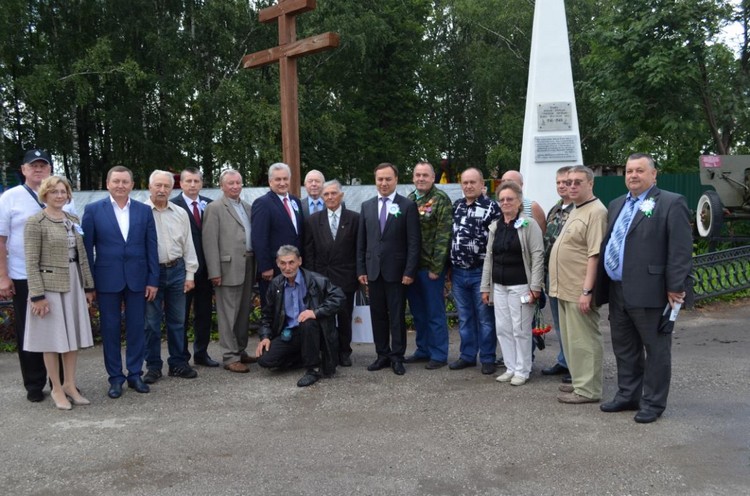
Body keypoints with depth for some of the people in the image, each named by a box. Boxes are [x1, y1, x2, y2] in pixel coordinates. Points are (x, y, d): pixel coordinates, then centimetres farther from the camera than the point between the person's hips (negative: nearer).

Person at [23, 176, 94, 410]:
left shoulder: (73, 220, 9)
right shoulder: (35, 222, -9)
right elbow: (31, 262, -12)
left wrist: (88, 285, 11)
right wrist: (37, 295, -16)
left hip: (73, 284, 6)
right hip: (50, 285, -6)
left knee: (73, 336, 10)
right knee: (53, 338, 4)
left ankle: (70, 385, 22)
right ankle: (57, 389, 16)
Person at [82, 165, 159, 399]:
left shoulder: (144, 211, 4)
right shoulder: (93, 210, -1)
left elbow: (151, 247, 4)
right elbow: (87, 248, -1)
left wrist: (153, 280, 0)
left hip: (137, 279, 2)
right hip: (107, 280, -1)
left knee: (137, 327, 7)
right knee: (110, 329, 6)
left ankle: (135, 374, 21)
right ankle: (115, 377, 17)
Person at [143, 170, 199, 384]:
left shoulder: (180, 214, 7)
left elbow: (188, 246, 10)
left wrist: (190, 274, 6)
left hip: (176, 270, 4)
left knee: (177, 320, 11)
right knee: (152, 322, 4)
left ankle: (178, 363, 21)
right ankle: (153, 366, 16)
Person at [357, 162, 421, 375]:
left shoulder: (407, 206, -3)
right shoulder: (367, 206, 9)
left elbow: (414, 241, -6)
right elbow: (361, 241, 10)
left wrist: (410, 271, -12)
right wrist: (361, 269, 5)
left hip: (396, 270, -4)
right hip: (373, 270, 4)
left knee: (397, 316, 3)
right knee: (378, 315, 9)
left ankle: (397, 357, 13)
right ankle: (382, 355, 20)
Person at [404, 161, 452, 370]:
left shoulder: (441, 200, -7)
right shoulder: (409, 200, 11)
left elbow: (443, 235, -12)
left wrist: (436, 267, -16)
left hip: (431, 267, -6)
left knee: (435, 312, 2)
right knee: (418, 312, 14)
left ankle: (439, 355, 13)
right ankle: (423, 350, 27)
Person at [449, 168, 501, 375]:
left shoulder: (491, 207, -7)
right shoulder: (455, 206, 10)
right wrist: (449, 267, 13)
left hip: (481, 272, -5)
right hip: (458, 272, 5)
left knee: (485, 317, 4)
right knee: (464, 317, 13)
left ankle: (488, 359, 14)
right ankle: (467, 356, 24)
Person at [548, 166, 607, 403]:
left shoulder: (596, 212, -14)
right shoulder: (576, 211, 17)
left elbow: (595, 255, -21)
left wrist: (587, 291, -24)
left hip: (580, 291, -10)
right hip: (566, 288, 10)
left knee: (583, 339, -2)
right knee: (571, 339, 16)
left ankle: (587, 390, 7)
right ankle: (579, 381, 28)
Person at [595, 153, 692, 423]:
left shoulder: (671, 203, -6)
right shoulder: (617, 204, 16)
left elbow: (680, 250, -12)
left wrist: (675, 287, -16)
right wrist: (602, 286, 15)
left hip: (650, 292, -7)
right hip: (617, 291, 7)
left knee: (656, 350, 5)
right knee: (624, 348, 16)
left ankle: (653, 403, 16)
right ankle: (628, 396, 30)